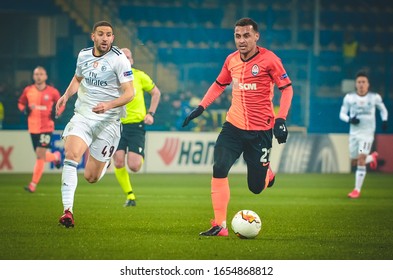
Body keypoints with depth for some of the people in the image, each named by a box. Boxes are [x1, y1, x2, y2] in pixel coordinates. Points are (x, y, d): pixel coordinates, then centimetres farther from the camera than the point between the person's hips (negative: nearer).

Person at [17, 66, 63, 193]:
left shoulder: (52, 92, -4)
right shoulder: (28, 90, 1)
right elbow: (20, 103, 15)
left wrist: (56, 112, -8)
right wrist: (25, 109, -6)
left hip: (46, 127, -4)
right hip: (33, 127, 4)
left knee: (40, 155, -13)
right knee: (40, 156, 10)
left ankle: (33, 184, -6)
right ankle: (55, 156, 45)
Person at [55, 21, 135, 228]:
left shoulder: (119, 59, -10)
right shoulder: (83, 55, 5)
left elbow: (129, 93, -13)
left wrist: (109, 105, -30)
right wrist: (66, 95, 6)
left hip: (107, 120, -3)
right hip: (82, 115, 3)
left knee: (91, 177, 2)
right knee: (71, 155, -25)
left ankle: (105, 161, 41)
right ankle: (68, 211, -26)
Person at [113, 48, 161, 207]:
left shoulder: (139, 76, -1)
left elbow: (156, 93, 12)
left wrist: (151, 114, 3)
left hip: (136, 124, -1)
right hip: (117, 125, 1)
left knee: (134, 167, -10)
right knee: (118, 163, -12)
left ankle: (140, 156, 29)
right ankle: (130, 196, 6)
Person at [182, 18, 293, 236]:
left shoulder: (269, 59, -10)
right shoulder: (231, 60, 5)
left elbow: (287, 88, -7)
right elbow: (219, 85, 22)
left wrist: (281, 120, -17)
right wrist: (201, 108, 13)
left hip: (260, 131, -4)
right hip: (233, 126, 4)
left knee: (256, 187, 3)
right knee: (219, 168, -18)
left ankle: (268, 174, 42)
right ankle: (220, 226, -11)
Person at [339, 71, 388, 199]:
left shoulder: (374, 97, -2)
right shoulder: (349, 97, -2)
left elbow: (383, 109, 14)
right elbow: (342, 114, 3)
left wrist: (384, 120, -4)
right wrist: (350, 119, -18)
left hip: (367, 133, -3)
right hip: (354, 133, 3)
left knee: (361, 160, -16)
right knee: (354, 162, 11)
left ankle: (357, 190, -7)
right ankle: (372, 157, 43)